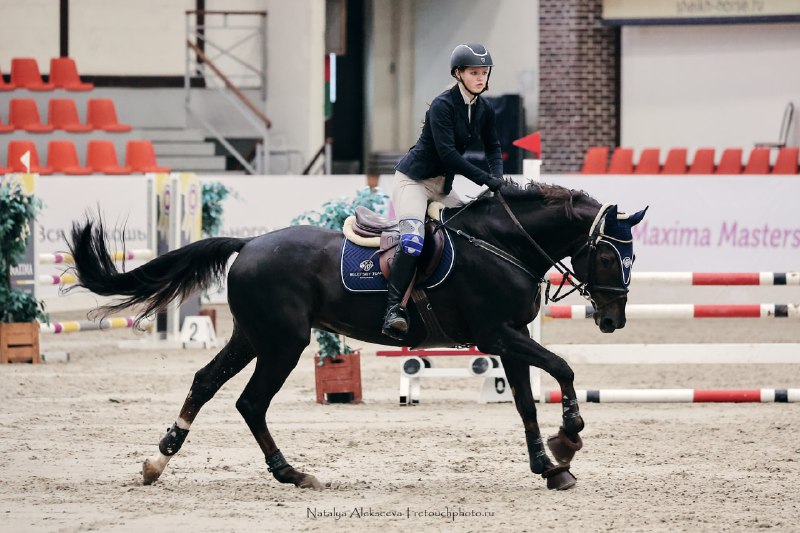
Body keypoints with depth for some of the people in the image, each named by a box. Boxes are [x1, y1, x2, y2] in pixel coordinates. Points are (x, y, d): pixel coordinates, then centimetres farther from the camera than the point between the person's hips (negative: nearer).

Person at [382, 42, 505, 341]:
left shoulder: (484, 111, 5)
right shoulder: (443, 106, -18)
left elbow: (492, 147, 13)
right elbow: (447, 152, -25)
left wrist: (497, 175, -9)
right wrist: (484, 179, -26)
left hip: (443, 186, 9)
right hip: (414, 179, -9)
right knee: (413, 241, -28)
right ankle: (393, 310, -34)